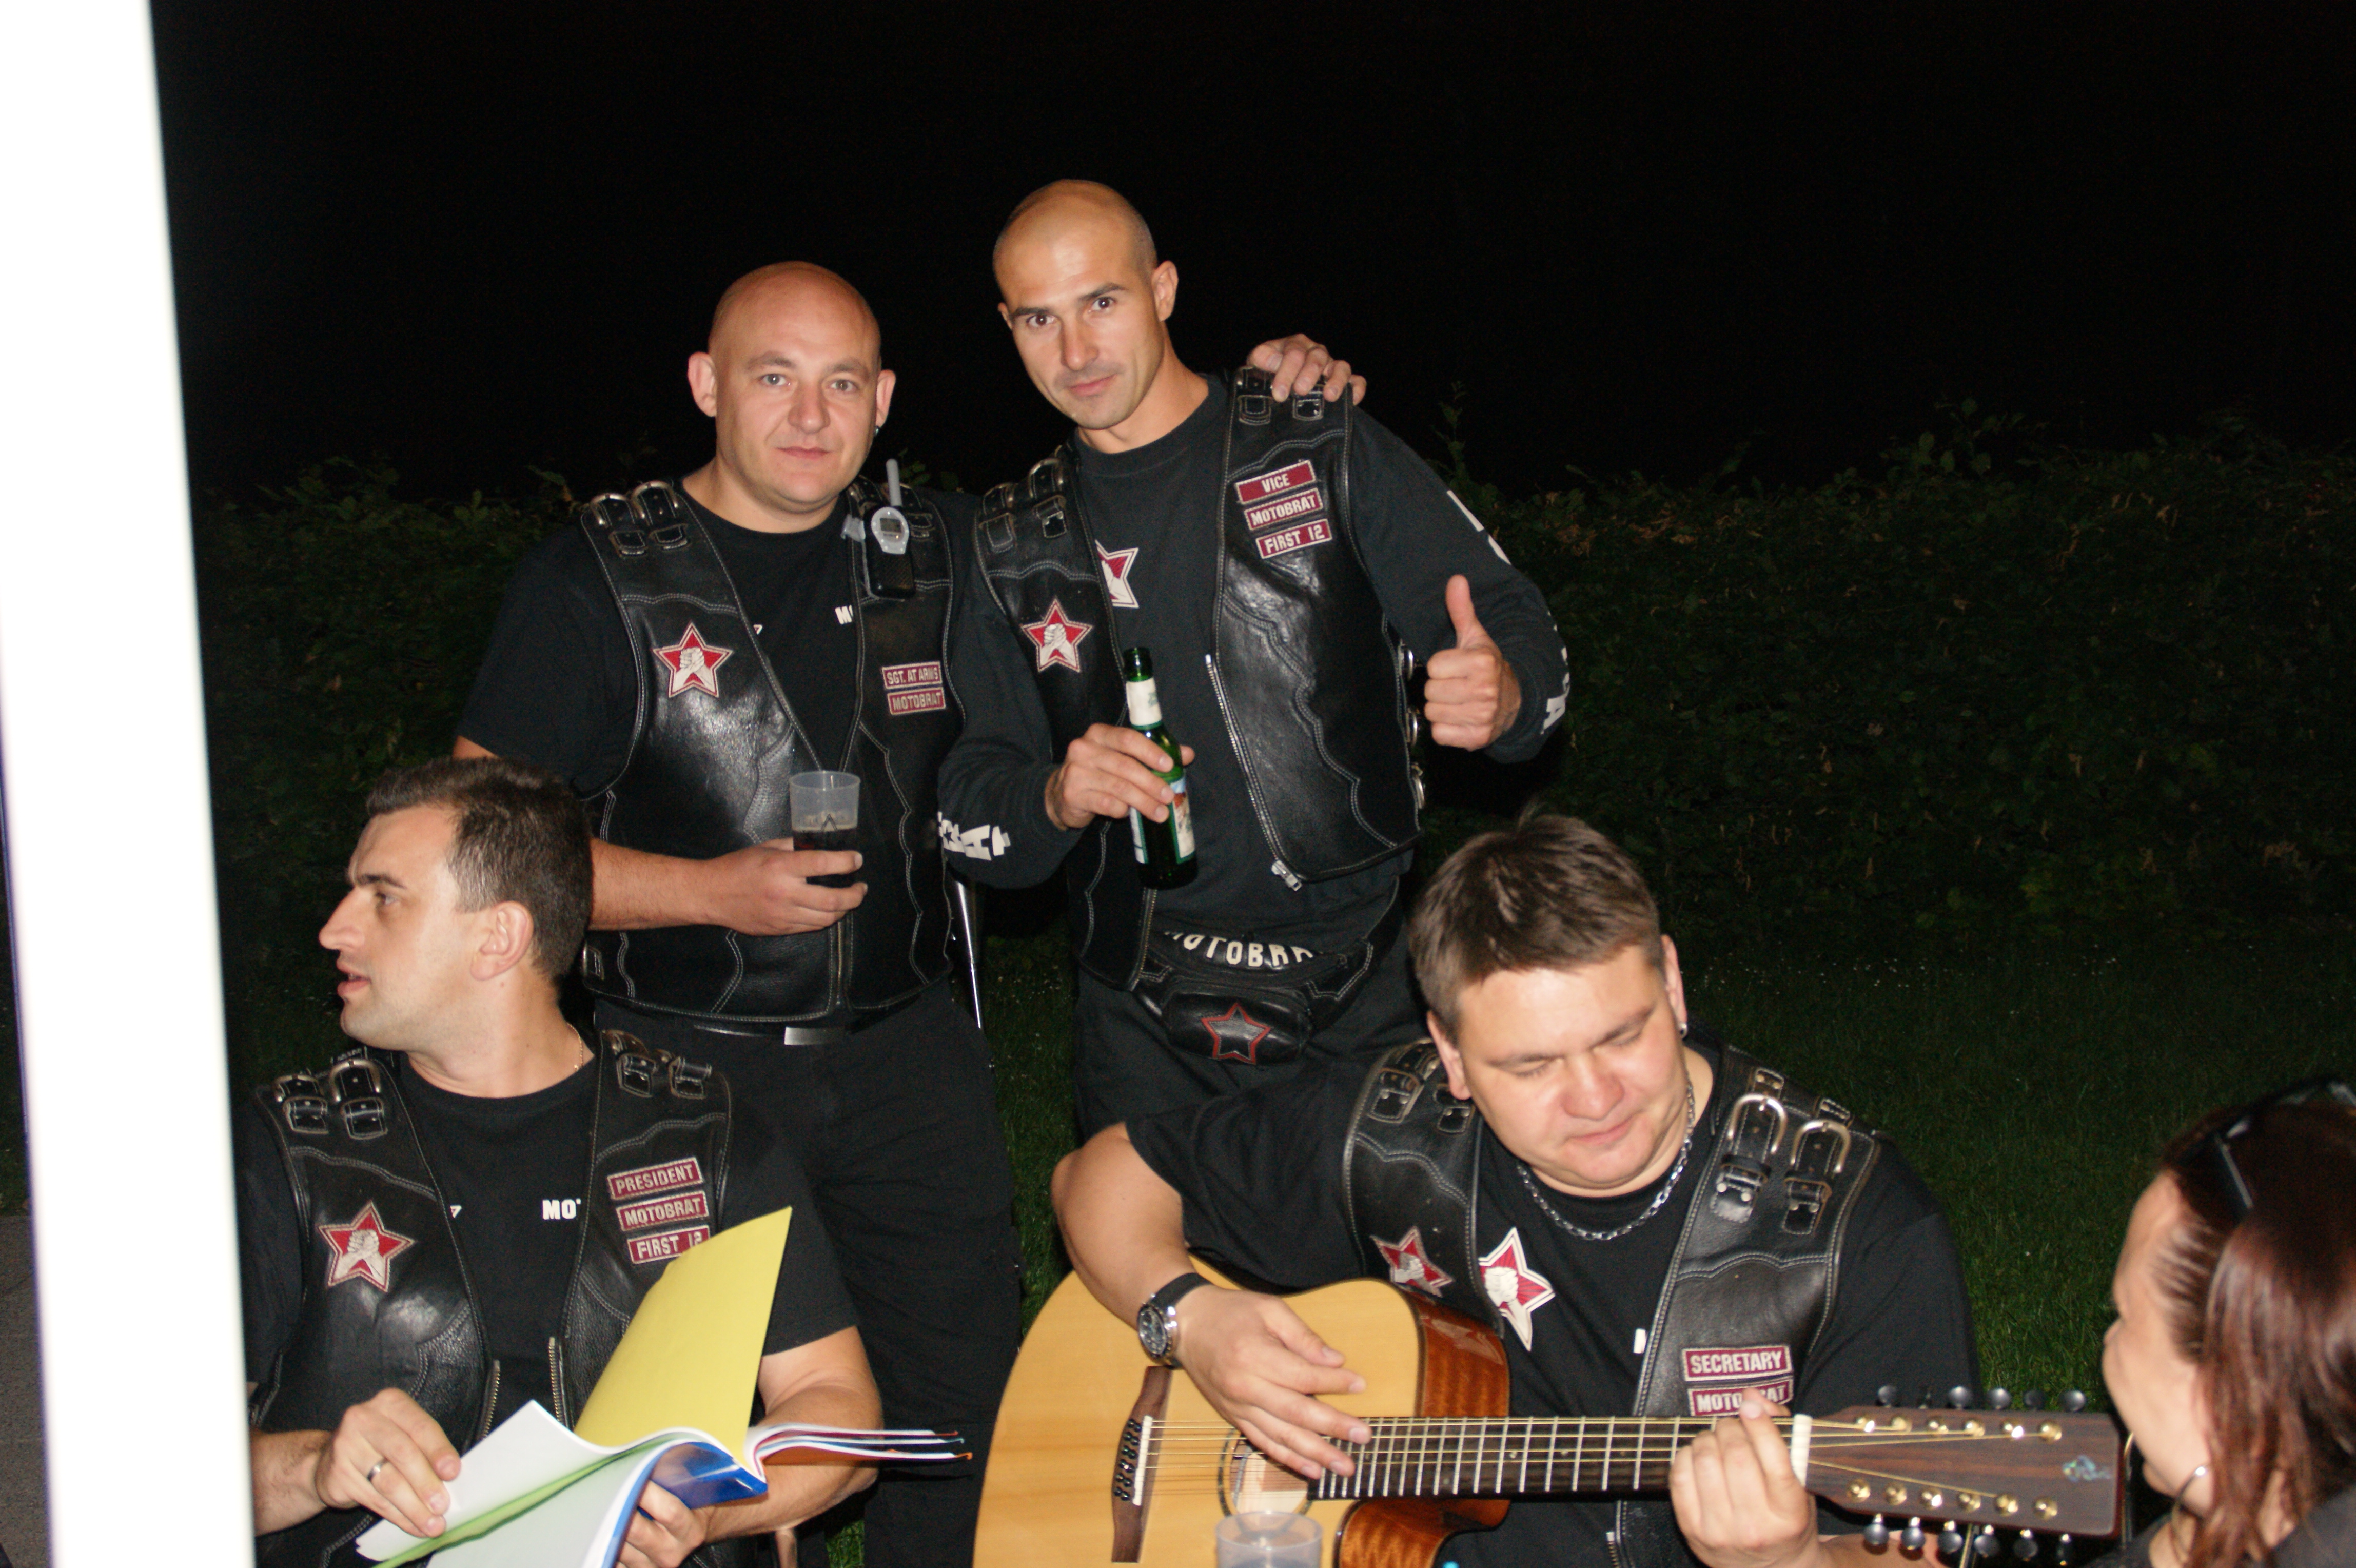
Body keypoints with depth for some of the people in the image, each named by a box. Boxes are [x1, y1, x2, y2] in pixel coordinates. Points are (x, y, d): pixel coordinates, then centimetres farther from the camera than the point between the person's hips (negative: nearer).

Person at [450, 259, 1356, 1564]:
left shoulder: (937, 554, 8)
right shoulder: (599, 580, -3)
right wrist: (711, 891, -16)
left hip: (903, 1053, 4)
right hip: (686, 1064, -3)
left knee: (971, 1406, 6)